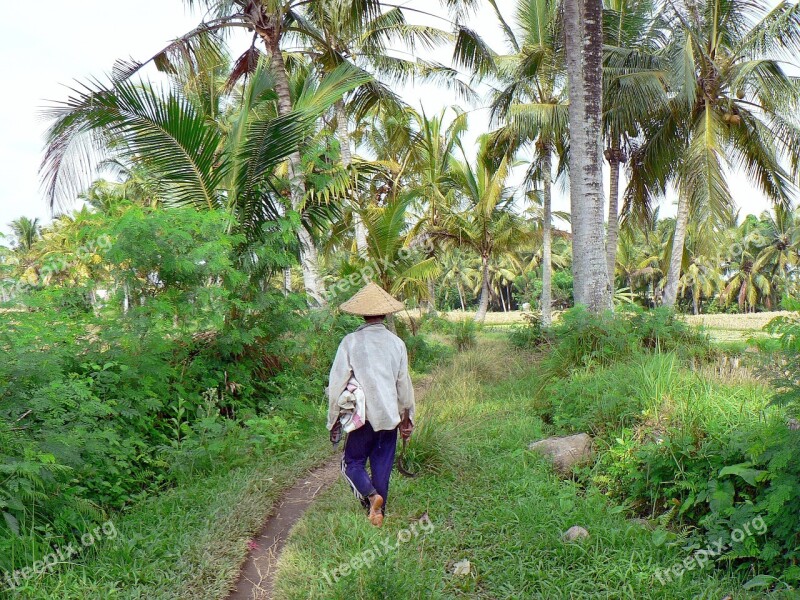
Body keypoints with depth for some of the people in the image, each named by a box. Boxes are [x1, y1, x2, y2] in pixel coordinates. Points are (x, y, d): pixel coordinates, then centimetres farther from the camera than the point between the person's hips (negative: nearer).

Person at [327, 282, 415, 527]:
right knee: (382, 467, 12)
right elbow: (404, 383, 8)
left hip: (362, 415, -3)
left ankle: (371, 495, -12)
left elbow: (337, 382, -7)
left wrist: (333, 420, 2)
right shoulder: (397, 343, 2)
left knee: (352, 462, 11)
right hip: (389, 416, 3)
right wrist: (407, 418, 19)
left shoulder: (350, 342, -7)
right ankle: (378, 512, 17)